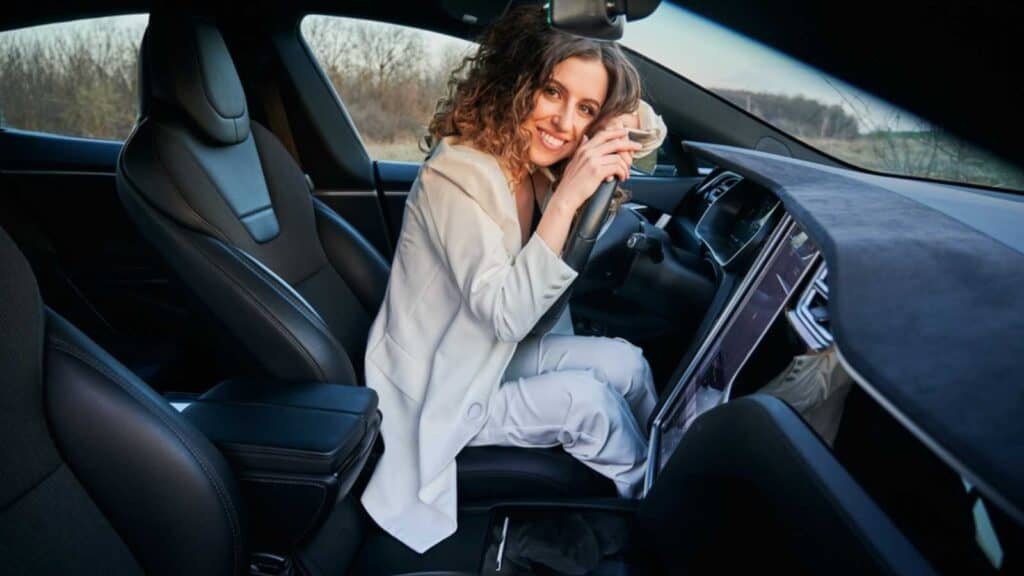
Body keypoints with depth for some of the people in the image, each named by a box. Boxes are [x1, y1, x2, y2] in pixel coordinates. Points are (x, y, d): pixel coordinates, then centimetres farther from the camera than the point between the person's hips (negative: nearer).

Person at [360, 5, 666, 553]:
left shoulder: (535, 169, -3)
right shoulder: (458, 174, -27)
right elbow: (507, 316, -30)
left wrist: (603, 181, -16)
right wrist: (566, 197, -35)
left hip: (489, 357, 8)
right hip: (435, 394, -8)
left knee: (624, 361, -2)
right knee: (584, 397, -17)